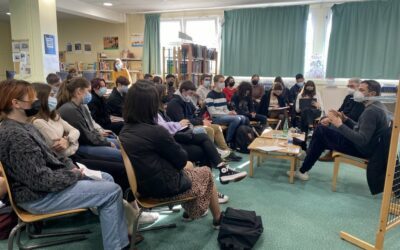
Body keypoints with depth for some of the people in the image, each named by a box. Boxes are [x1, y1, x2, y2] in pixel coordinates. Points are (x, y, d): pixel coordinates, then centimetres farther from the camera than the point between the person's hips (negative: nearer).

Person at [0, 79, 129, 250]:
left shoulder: (21, 126, 9)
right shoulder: (15, 135, -25)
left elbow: (46, 158, 16)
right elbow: (41, 180, -27)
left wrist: (70, 165, 0)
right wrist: (74, 175, -13)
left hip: (46, 179, 10)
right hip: (38, 196, -10)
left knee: (106, 178, 10)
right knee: (112, 191, -12)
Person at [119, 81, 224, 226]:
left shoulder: (125, 131, -2)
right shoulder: (156, 131, -27)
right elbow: (181, 160, -14)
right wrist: (179, 150, 6)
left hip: (142, 184, 8)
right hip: (164, 186, -8)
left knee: (189, 166, 28)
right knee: (206, 173, 17)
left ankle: (190, 211, 42)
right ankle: (218, 218, 35)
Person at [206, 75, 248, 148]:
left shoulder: (223, 94, 16)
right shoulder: (210, 95, -10)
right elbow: (212, 112, -16)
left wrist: (230, 112, -6)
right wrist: (227, 113, -17)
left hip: (224, 115, 8)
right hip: (216, 118, -8)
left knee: (243, 118, -11)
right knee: (236, 119, -27)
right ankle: (228, 141, -14)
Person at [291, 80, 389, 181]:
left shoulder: (371, 111, -23)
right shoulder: (376, 106, 9)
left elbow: (362, 140, -30)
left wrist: (340, 125, -27)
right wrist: (345, 119, 0)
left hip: (362, 148, -10)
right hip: (366, 144, 10)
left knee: (321, 131, -7)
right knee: (322, 128, 9)